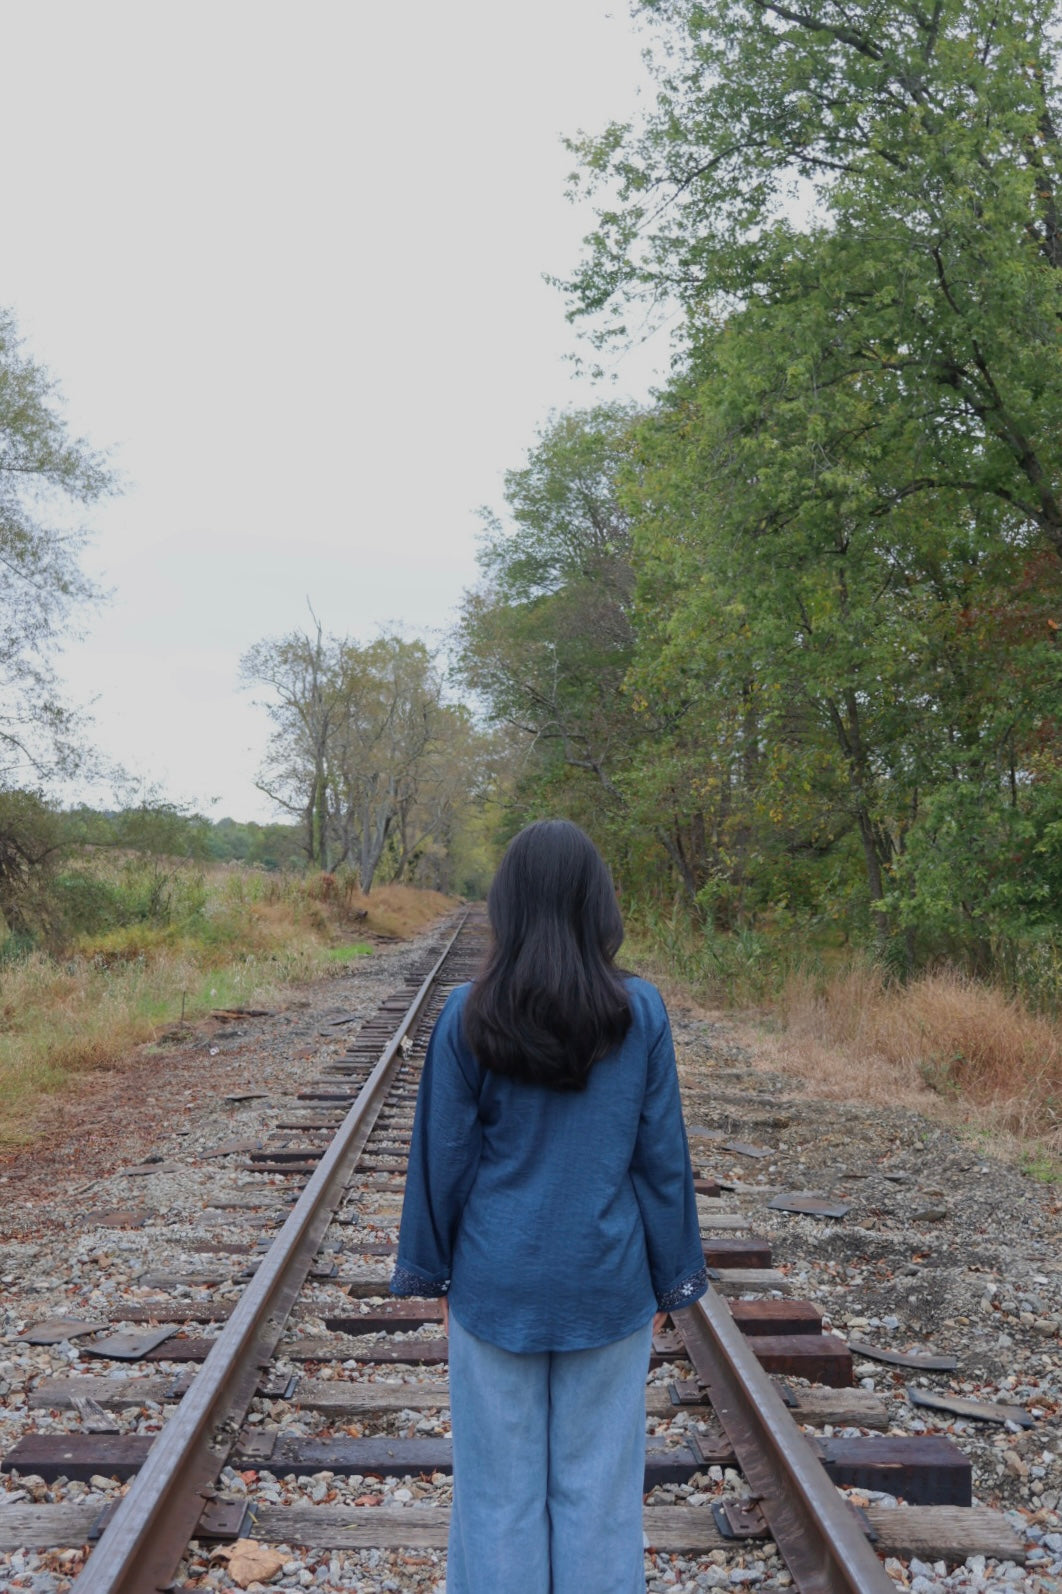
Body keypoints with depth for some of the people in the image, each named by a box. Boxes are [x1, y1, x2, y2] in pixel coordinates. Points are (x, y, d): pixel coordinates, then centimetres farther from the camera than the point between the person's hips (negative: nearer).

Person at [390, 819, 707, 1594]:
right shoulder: (641, 1013, -10)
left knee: (501, 1485, 14)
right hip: (607, 1284, 1)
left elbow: (443, 1159, -4)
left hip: (498, 1283, 0)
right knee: (598, 1483, 15)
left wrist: (436, 1271, 9)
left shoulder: (468, 1015, -11)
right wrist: (668, 1282, 7)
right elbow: (663, 1158, -4)